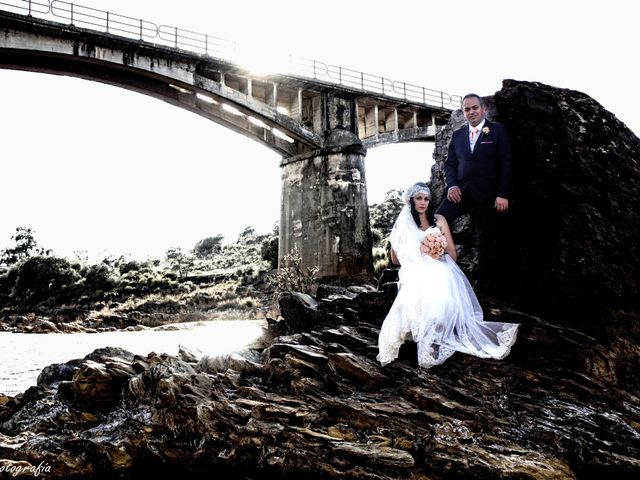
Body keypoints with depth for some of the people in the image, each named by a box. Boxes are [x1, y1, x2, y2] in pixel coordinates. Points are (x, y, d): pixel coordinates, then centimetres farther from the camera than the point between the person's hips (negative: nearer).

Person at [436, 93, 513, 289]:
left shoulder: (498, 131, 2)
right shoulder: (457, 135, 16)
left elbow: (506, 164, -3)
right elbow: (450, 163, 15)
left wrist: (503, 194, -10)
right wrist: (451, 185, -5)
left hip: (486, 192, -3)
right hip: (461, 190, 3)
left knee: (485, 237, 2)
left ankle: (481, 280, 13)